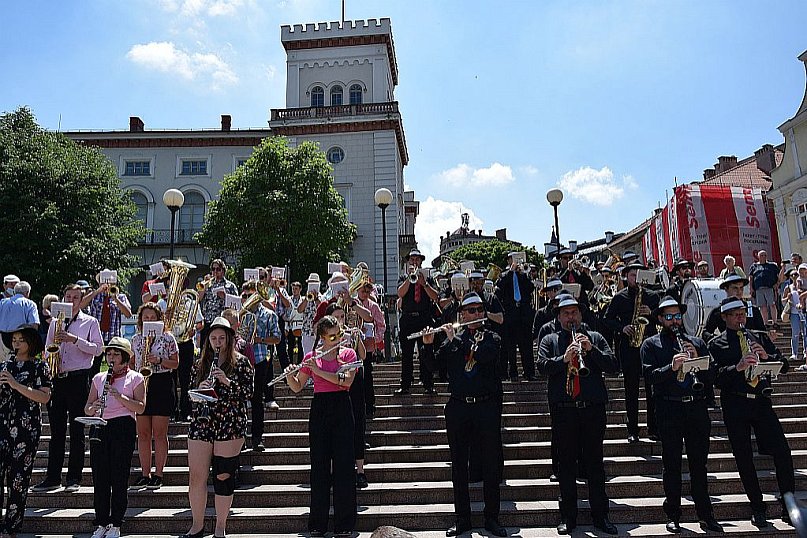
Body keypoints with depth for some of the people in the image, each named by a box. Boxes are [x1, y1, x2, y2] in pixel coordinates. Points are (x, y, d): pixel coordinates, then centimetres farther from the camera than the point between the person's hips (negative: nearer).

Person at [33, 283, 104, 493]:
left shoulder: (90, 322, 4)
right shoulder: (55, 322, 15)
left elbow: (98, 348, -4)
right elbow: (47, 348, 18)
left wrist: (75, 340, -15)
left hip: (79, 379, -4)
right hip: (57, 379, 4)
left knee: (77, 431, 1)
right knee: (56, 430, 7)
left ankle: (74, 478, 7)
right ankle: (53, 477, 15)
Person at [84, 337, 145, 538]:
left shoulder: (135, 378, 2)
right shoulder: (99, 378, 14)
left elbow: (140, 407, -7)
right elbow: (87, 409, 13)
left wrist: (119, 396, -18)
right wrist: (93, 408, -10)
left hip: (123, 428, -4)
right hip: (100, 428, 4)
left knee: (119, 478, 0)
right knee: (99, 477, 5)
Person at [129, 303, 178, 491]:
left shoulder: (167, 338, 1)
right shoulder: (136, 339, 12)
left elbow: (175, 363, 1)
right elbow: (132, 363, 19)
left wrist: (159, 360, -15)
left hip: (162, 385, -4)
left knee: (159, 433, -1)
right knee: (143, 433, 6)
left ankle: (158, 475, 6)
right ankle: (145, 474, 14)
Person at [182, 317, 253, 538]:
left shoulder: (241, 362, 2)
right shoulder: (200, 363, 13)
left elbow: (248, 393, -4)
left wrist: (227, 381, -18)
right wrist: (200, 388, -8)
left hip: (230, 426, -3)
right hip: (201, 425, 3)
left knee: (224, 476, 2)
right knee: (196, 477, 3)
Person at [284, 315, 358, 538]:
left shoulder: (348, 353, 3)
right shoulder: (310, 357, 7)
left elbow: (347, 380, -13)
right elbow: (297, 387, 8)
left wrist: (319, 371, -18)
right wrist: (289, 375, -13)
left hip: (341, 409, -1)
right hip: (319, 409, 1)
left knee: (344, 465, 0)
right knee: (319, 466, 5)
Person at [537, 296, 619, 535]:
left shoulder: (595, 338, 13)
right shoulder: (549, 341, 11)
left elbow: (613, 366, 2)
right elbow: (542, 365, -6)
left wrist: (591, 350, -11)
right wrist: (563, 358, -22)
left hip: (593, 409, 1)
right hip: (563, 410, 0)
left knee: (595, 463, 7)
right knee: (566, 464, 6)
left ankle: (600, 516, 19)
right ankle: (568, 517, 16)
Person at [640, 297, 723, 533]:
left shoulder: (697, 343, 15)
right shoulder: (651, 345, 4)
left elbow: (711, 377, 7)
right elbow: (650, 375, -10)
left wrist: (697, 359, -9)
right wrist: (672, 367, -24)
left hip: (697, 408, 3)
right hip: (669, 410, -3)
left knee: (699, 463, 9)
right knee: (672, 464, 4)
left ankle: (705, 515, 20)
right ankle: (673, 516, 14)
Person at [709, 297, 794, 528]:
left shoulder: (760, 337, 14)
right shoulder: (716, 345, 2)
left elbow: (783, 365, 8)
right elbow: (716, 379, -8)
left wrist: (767, 356, -12)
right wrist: (737, 367, -24)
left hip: (761, 401, 2)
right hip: (735, 406, -2)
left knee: (783, 452, -5)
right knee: (744, 459, 4)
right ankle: (758, 509, 17)